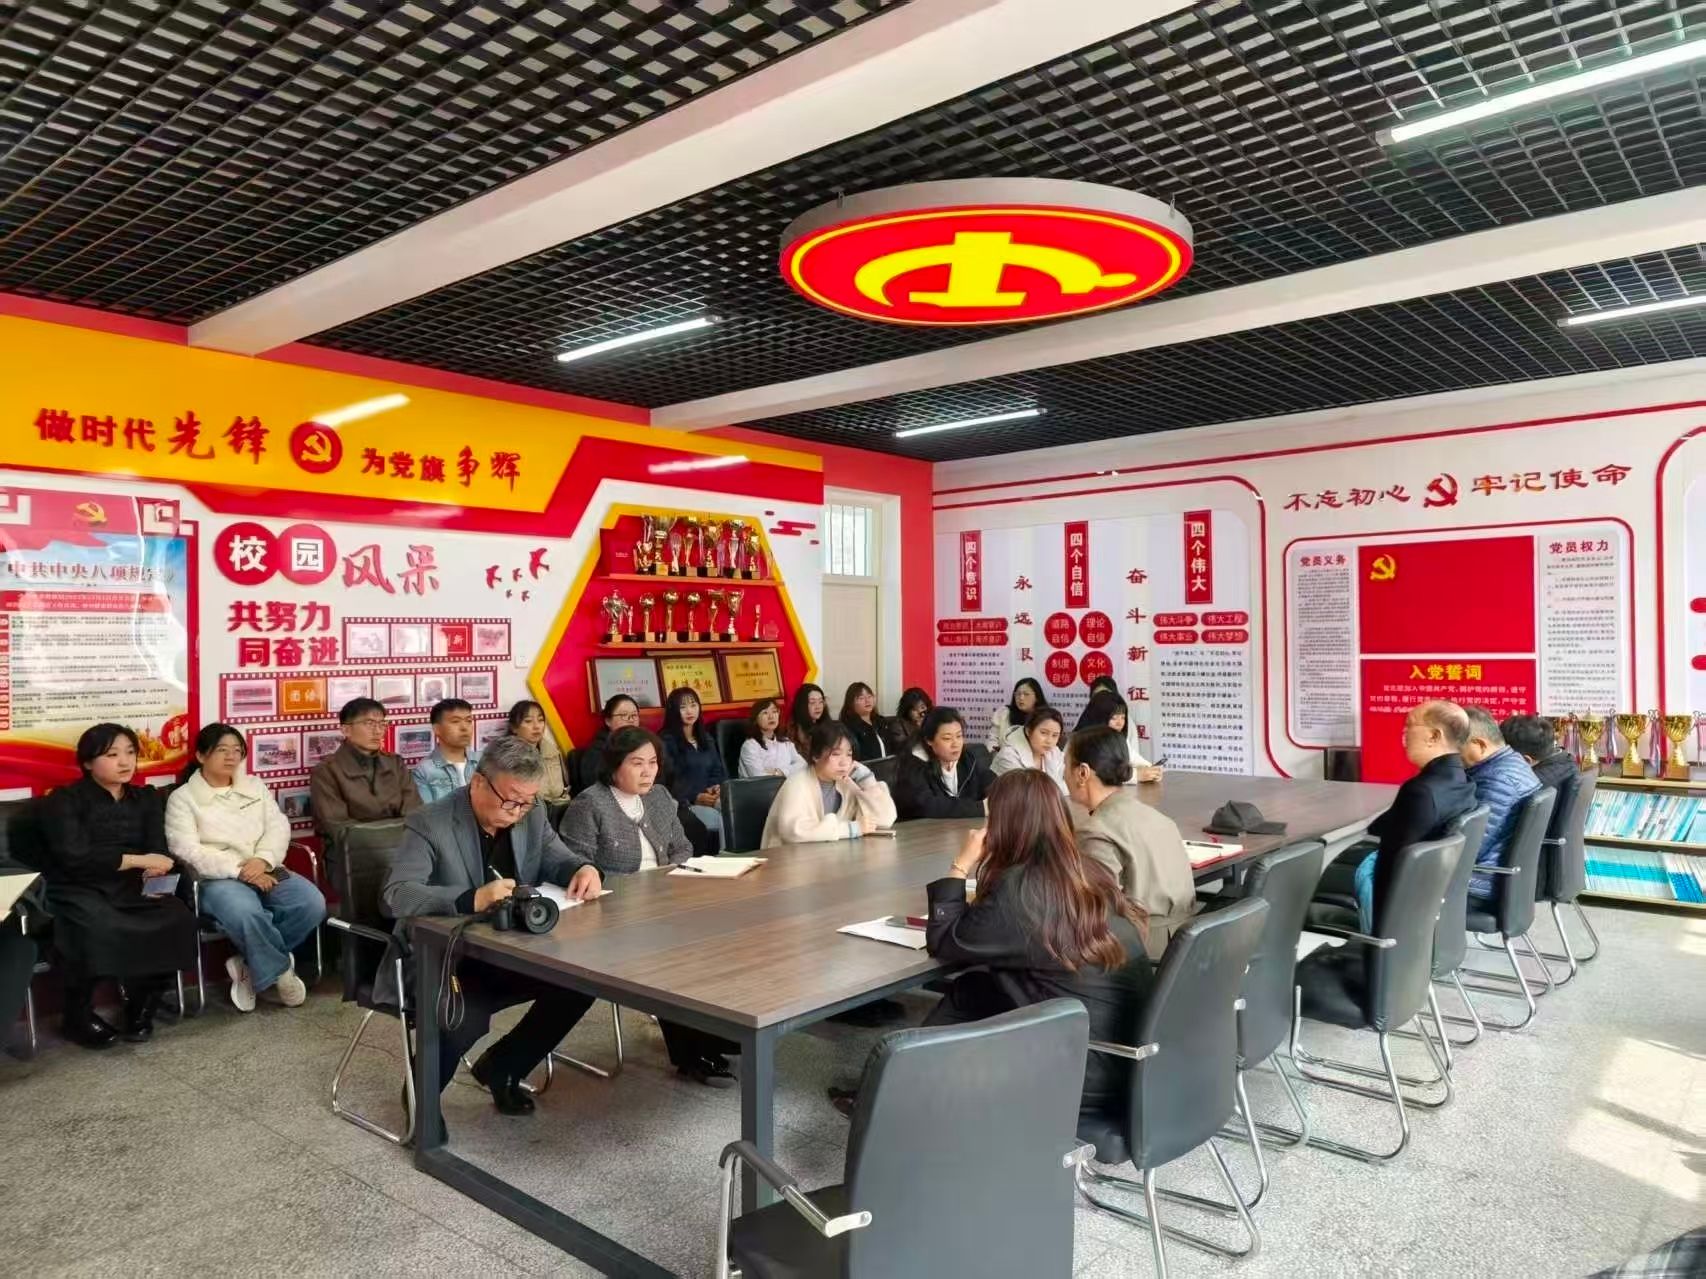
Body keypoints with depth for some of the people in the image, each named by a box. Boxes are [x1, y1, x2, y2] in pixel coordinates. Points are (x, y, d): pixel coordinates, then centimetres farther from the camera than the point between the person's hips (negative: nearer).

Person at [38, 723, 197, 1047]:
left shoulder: (147, 799, 16)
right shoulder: (63, 801, 1)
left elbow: (158, 850, 3)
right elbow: (74, 857, -14)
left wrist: (155, 869, -20)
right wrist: (137, 860, -16)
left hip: (130, 890, 4)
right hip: (77, 892, -4)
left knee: (176, 919, -26)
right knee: (101, 929, -37)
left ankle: (142, 1008, -5)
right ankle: (78, 1015, -10)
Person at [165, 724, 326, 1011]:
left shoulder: (255, 787, 19)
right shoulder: (182, 798, 4)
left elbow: (278, 827, 8)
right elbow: (187, 850, -8)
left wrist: (262, 860, -13)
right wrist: (239, 870, -17)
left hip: (265, 872, 5)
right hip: (217, 878, -4)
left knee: (313, 903, -23)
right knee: (247, 914, -38)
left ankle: (251, 964, -6)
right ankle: (280, 971, -12)